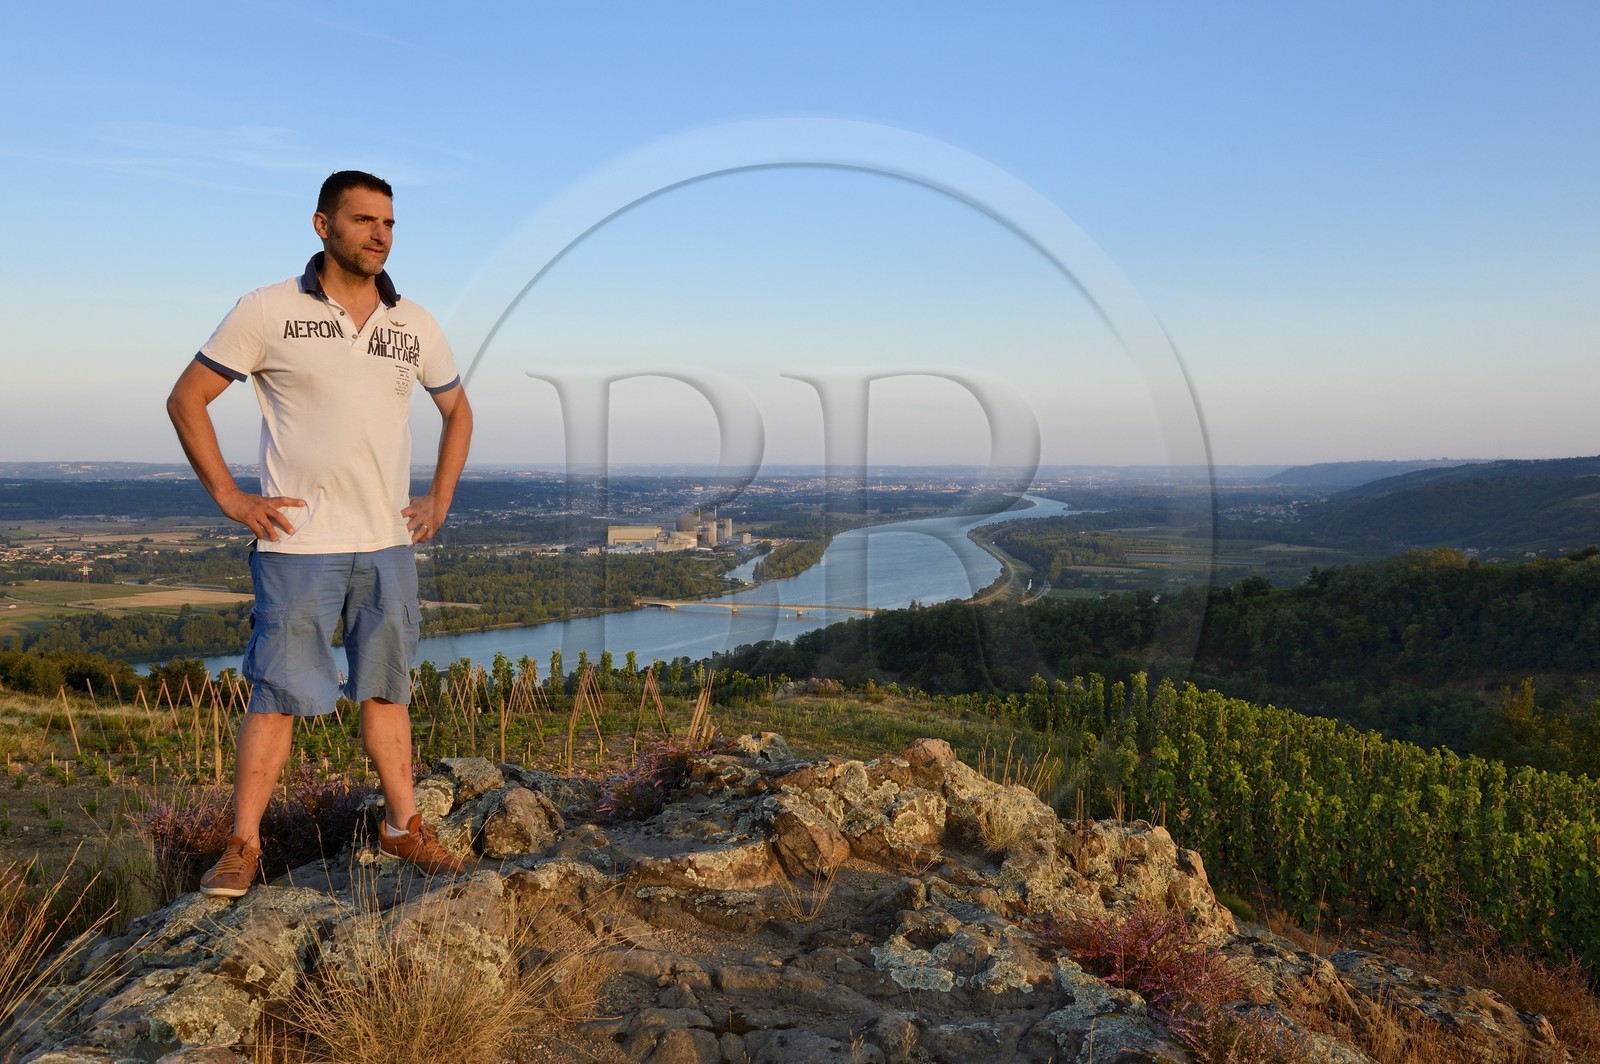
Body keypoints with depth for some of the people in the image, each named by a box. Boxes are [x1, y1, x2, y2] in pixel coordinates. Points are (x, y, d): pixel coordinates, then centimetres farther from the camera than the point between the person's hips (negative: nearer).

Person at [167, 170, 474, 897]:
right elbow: (186, 400, 1)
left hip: (388, 544, 4)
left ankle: (403, 826, 22)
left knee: (385, 689, 12)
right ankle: (242, 847, 11)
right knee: (277, 694, 0)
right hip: (299, 544, -3)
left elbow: (457, 409, 20)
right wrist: (228, 497, -6)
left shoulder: (415, 325, 6)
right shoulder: (269, 311, -4)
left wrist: (440, 499, 10)